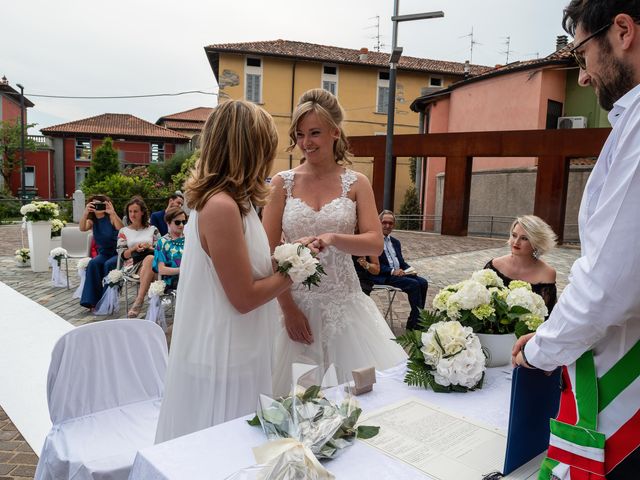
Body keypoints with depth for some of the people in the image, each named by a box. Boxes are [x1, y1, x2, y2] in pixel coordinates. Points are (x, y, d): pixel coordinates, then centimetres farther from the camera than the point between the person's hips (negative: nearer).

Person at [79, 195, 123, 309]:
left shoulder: (110, 218, -5)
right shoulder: (92, 221, 7)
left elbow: (122, 229, -25)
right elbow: (82, 228, -16)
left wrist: (113, 213, -36)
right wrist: (85, 212, -30)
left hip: (117, 253, -4)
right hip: (103, 253, 4)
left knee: (108, 264, -32)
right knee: (93, 263, -26)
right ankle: (93, 299, -24)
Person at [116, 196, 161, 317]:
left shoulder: (153, 230, 17)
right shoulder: (124, 231, 17)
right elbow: (122, 255, 8)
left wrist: (149, 247, -10)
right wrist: (134, 249, -10)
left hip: (152, 261, 1)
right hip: (133, 264, -1)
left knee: (150, 258, -39)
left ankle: (139, 300, -41)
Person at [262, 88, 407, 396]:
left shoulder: (356, 183, 2)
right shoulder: (283, 183, 0)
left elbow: (376, 243, -6)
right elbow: (268, 252, -2)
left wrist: (332, 238, -24)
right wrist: (288, 308, -6)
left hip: (344, 303, 1)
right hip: (296, 303, 0)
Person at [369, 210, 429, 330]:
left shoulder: (395, 242, 21)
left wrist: (409, 269, -2)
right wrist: (392, 271, -21)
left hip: (399, 273, 8)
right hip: (383, 276, -8)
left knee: (423, 282, -13)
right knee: (414, 284, -24)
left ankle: (414, 323, -8)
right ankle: (415, 324, -17)